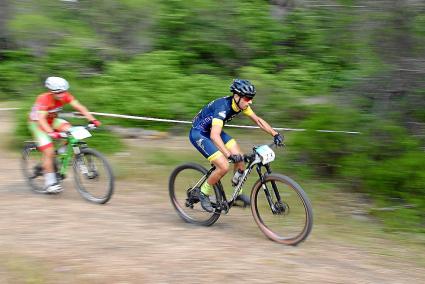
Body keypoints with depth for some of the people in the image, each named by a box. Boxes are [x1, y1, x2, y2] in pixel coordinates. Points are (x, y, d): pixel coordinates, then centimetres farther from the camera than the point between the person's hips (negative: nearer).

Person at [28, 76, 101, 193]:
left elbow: (80, 107, -24)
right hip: (37, 123, -5)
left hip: (52, 120, 5)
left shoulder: (65, 96, -20)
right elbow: (41, 119, -44)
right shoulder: (44, 99, -34)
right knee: (49, 151, -16)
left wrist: (93, 120, -37)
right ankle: (50, 183, -7)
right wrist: (51, 133, -59)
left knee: (69, 129, -24)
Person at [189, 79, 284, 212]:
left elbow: (258, 120, 2)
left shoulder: (241, 104, -10)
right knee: (224, 167, -19)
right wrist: (229, 155, -53)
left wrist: (276, 134, -9)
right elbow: (214, 136, -44)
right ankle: (204, 194, 1)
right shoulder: (223, 106, -34)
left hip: (211, 130, 8)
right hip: (198, 134, -8)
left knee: (240, 158, -3)